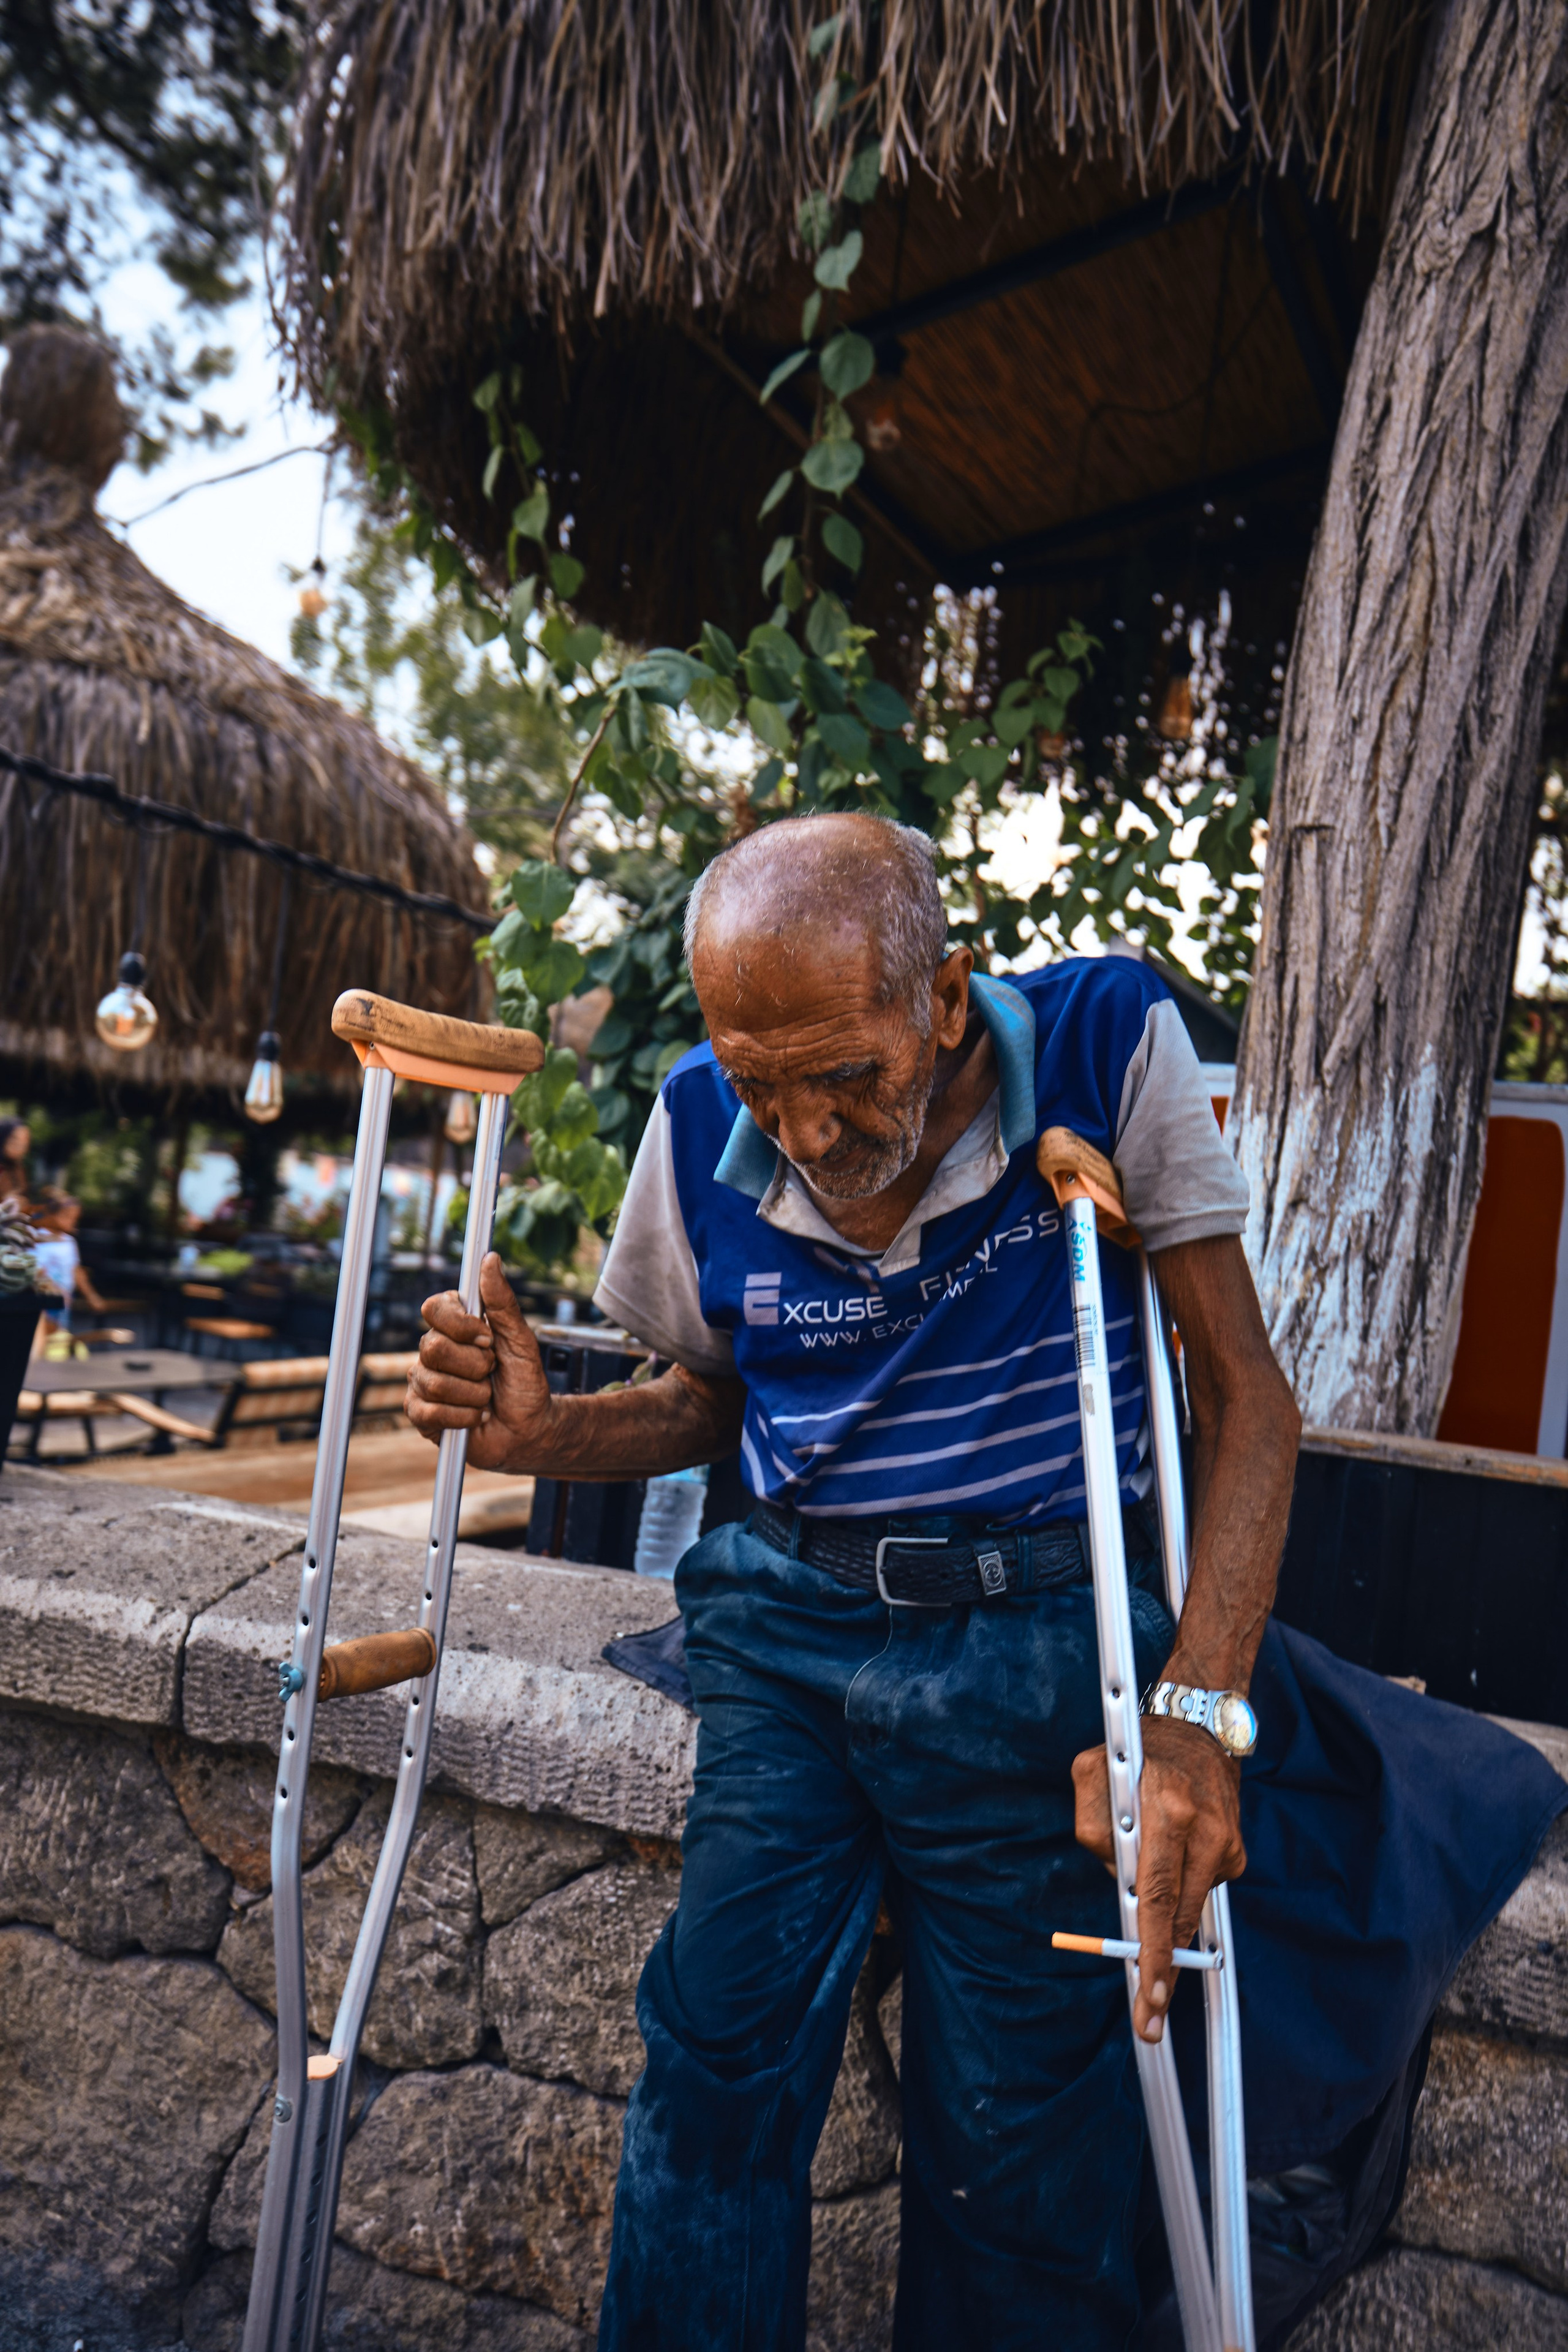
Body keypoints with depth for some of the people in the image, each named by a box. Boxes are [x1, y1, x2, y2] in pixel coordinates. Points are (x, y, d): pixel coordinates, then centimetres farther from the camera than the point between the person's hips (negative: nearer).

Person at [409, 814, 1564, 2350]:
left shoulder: (1106, 1043, -13)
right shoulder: (701, 1130, -4)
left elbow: (1241, 1387, -12)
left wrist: (1194, 1713, -23)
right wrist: (539, 1433, -8)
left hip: (1039, 1649, -2)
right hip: (788, 1631, 3)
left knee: (1019, 2131, 6)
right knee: (719, 2050, -3)